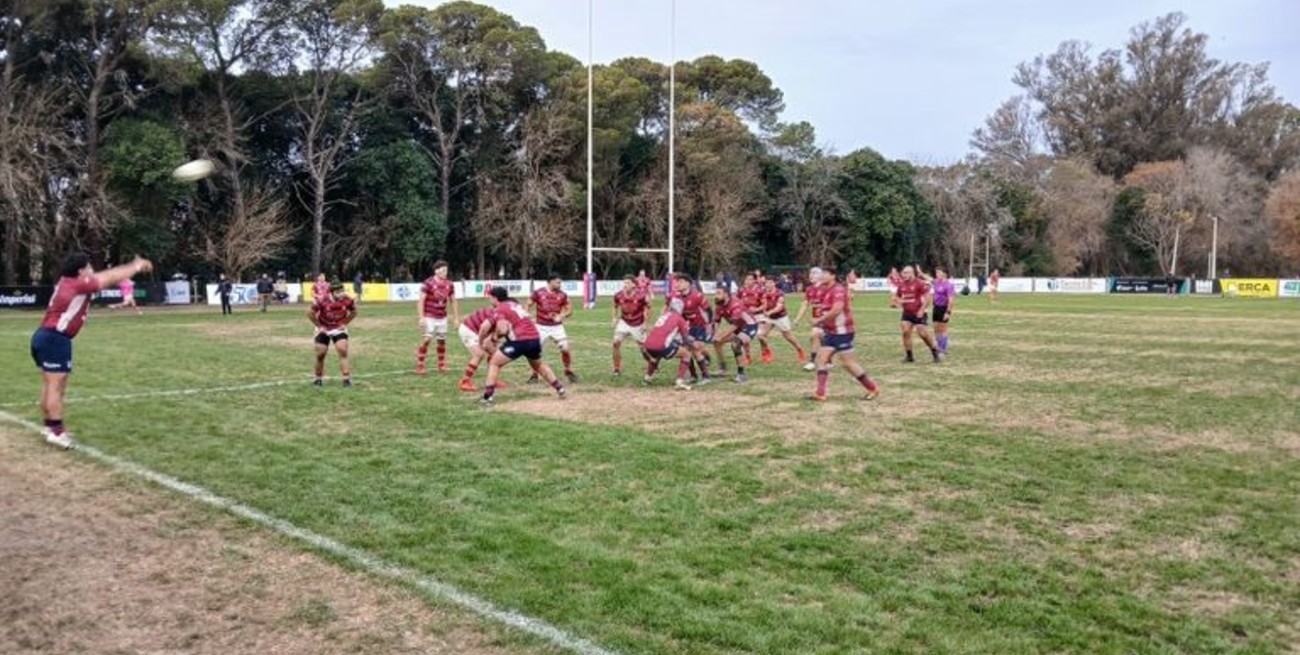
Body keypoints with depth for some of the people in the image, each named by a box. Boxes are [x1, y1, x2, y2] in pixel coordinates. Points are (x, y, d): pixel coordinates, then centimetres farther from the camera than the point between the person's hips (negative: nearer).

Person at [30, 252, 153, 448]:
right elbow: (110, 277, -4)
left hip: (45, 336, 10)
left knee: (49, 385, 15)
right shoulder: (79, 284, -12)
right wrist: (137, 266, 9)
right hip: (56, 339, -10)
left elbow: (106, 276, 19)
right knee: (56, 386, -7)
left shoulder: (67, 282, 12)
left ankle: (50, 426, 23)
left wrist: (133, 266, 23)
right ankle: (56, 431, -6)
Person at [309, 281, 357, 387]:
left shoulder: (347, 300, -19)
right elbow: (310, 313, -11)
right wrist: (319, 326, -10)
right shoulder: (322, 300, -26)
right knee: (320, 354, 2)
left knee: (343, 351, -14)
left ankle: (347, 379, -10)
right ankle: (318, 379, 22)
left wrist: (345, 323, -4)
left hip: (339, 329, 1)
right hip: (323, 329, -1)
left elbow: (353, 312, 3)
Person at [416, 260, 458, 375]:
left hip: (442, 318, 5)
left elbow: (453, 301, 12)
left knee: (442, 341, 8)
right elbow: (421, 301, -12)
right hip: (429, 317, -5)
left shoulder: (449, 284, 3)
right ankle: (419, 366, -3)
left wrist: (456, 318, 9)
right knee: (426, 340, -10)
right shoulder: (428, 283, -14)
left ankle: (442, 365, 21)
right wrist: (421, 318, -18)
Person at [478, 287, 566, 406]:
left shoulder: (500, 310, -3)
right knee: (538, 365, 33)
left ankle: (487, 397, -4)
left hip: (519, 341, -7)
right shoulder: (514, 304, 21)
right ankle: (560, 388, 34)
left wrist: (496, 336, 4)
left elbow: (503, 330, -16)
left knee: (494, 363, 6)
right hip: (535, 339, 7)